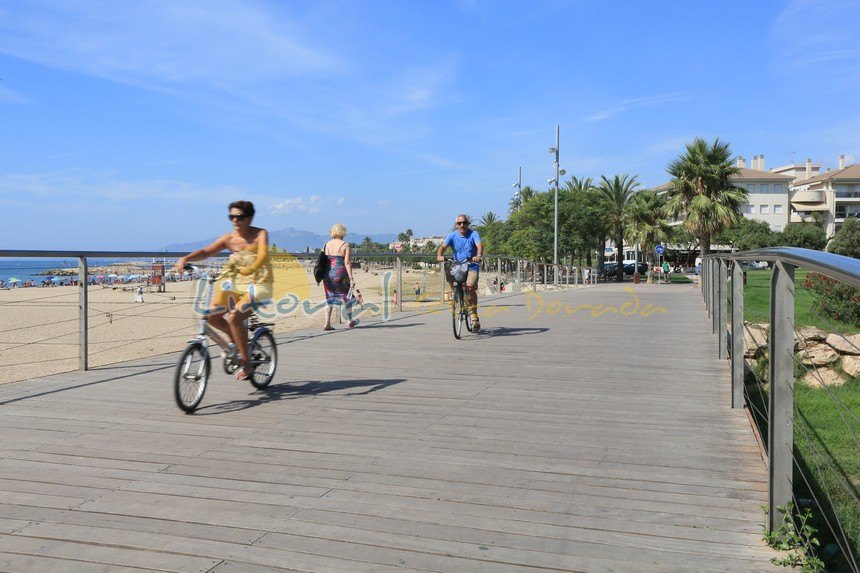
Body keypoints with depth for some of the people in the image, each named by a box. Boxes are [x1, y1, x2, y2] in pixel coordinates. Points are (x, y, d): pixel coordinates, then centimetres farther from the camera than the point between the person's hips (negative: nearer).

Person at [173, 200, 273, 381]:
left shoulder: (260, 234, -7)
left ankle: (246, 363, -12)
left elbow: (263, 254, -25)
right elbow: (206, 251, -8)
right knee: (211, 314, -12)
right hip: (235, 284, 6)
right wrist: (185, 259, -26)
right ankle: (235, 337, 17)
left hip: (258, 285, -5)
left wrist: (251, 268, -46)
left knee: (233, 317, -26)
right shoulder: (229, 238, 3)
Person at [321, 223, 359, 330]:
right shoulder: (345, 245, -7)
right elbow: (347, 262, -14)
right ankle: (350, 321, 27)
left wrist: (322, 275, 14)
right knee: (347, 296, 15)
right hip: (340, 274, -4)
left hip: (328, 274, 4)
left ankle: (327, 323, 2)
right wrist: (351, 278, -13)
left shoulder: (327, 244, 6)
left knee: (330, 297, 11)